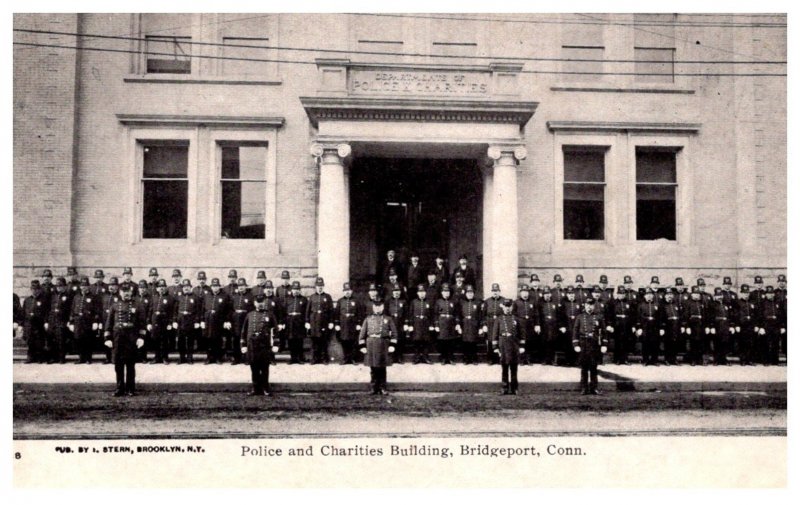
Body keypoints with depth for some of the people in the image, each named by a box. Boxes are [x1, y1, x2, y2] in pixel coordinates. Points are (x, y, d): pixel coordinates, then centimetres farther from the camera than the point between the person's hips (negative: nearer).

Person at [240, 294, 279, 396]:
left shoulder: (269, 315, 6)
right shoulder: (249, 315, 12)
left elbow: (274, 331, 3)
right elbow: (244, 331, 13)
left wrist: (275, 345, -4)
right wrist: (243, 345, 7)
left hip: (265, 345, -2)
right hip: (252, 345, 2)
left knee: (265, 369, 1)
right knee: (254, 369, 5)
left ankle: (266, 389, 8)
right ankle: (256, 389, 13)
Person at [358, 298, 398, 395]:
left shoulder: (388, 319, 8)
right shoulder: (368, 319, 10)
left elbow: (394, 333, 4)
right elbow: (362, 333, 8)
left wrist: (392, 345, -5)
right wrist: (362, 346, 0)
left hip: (383, 345, -1)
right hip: (371, 345, 1)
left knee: (382, 368, 3)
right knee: (373, 368, 3)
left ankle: (383, 388, 8)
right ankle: (374, 388, 9)